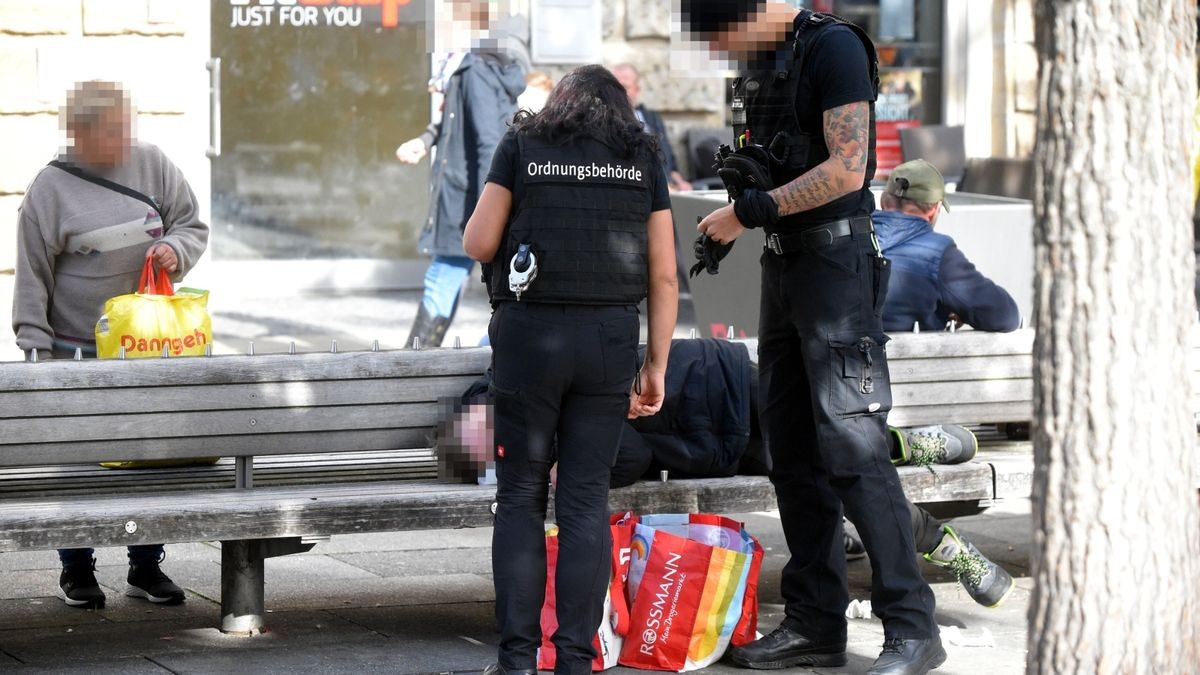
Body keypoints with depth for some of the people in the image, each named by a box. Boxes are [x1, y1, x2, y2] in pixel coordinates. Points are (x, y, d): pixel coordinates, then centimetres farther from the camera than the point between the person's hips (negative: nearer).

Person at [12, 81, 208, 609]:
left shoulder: (152, 165, 4)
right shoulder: (51, 188, -6)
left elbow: (194, 226, 13)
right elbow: (32, 275, -4)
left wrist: (175, 249, -10)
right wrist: (36, 348, -9)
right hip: (77, 354, -4)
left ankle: (146, 567, 20)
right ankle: (77, 571, 15)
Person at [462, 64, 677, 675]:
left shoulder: (522, 145, 5)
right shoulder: (641, 157, 10)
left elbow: (478, 243, -1)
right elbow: (664, 274, 6)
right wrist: (656, 367, 10)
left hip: (529, 332, -1)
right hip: (611, 338, 2)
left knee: (520, 497, 5)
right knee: (586, 499, 5)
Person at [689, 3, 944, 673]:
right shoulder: (758, 62, 15)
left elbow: (845, 170, -19)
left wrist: (752, 210, -15)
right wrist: (732, 215, 4)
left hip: (836, 258, -9)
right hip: (783, 262, 9)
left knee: (854, 448, -12)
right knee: (794, 450, 9)